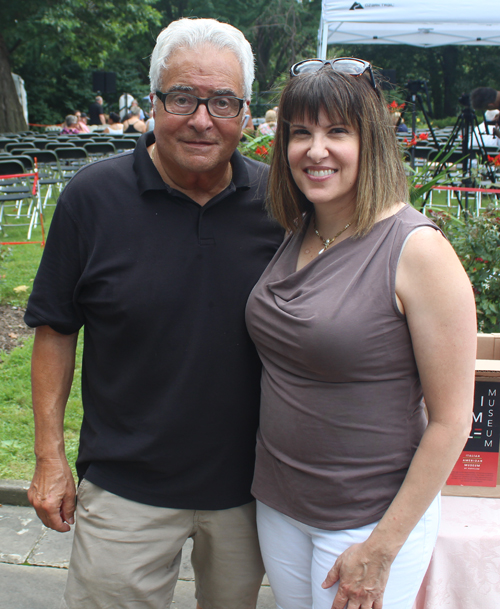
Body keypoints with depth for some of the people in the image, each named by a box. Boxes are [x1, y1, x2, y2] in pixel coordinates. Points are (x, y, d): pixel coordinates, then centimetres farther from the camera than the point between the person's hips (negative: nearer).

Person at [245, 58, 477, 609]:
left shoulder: (416, 250, -18)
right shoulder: (293, 236, 1)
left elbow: (450, 421, -16)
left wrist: (381, 548, -14)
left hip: (371, 516, -5)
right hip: (277, 501, 6)